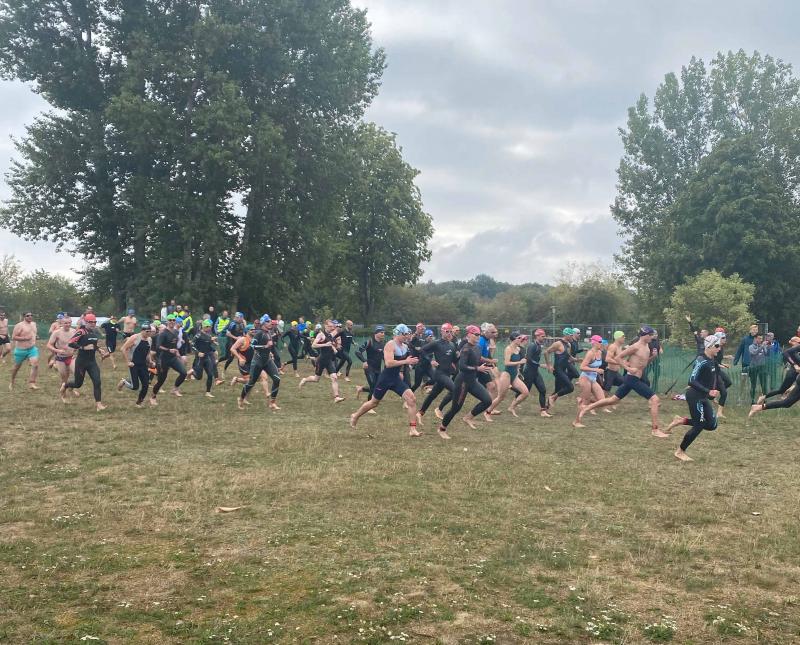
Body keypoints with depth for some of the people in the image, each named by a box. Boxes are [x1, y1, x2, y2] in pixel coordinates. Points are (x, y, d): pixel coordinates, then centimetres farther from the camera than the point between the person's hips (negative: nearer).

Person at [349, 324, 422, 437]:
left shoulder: (405, 346, 5)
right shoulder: (390, 345, -18)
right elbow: (388, 363, -31)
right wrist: (406, 361, -32)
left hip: (396, 379, 6)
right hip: (385, 378, -6)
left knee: (412, 399, -11)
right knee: (374, 402, 12)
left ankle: (412, 429, -9)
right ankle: (355, 416, 38)